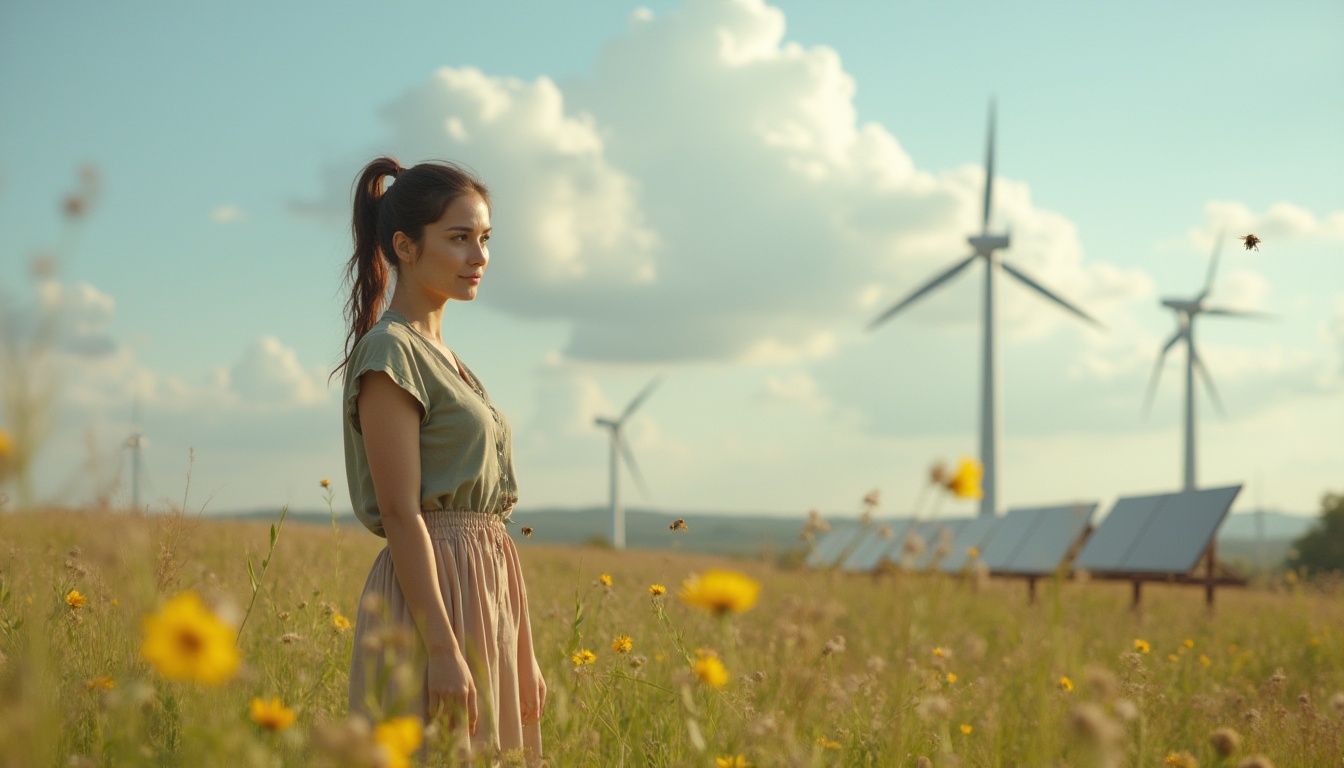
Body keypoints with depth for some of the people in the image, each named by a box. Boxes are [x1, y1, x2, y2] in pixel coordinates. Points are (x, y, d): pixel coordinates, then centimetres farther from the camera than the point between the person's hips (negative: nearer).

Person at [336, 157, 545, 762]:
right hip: (434, 593, -9)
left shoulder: (441, 356, 17)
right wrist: (444, 651, -22)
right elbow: (401, 514, -17)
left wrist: (520, 656, 17)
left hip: (485, 593, 9)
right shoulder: (390, 352, -10)